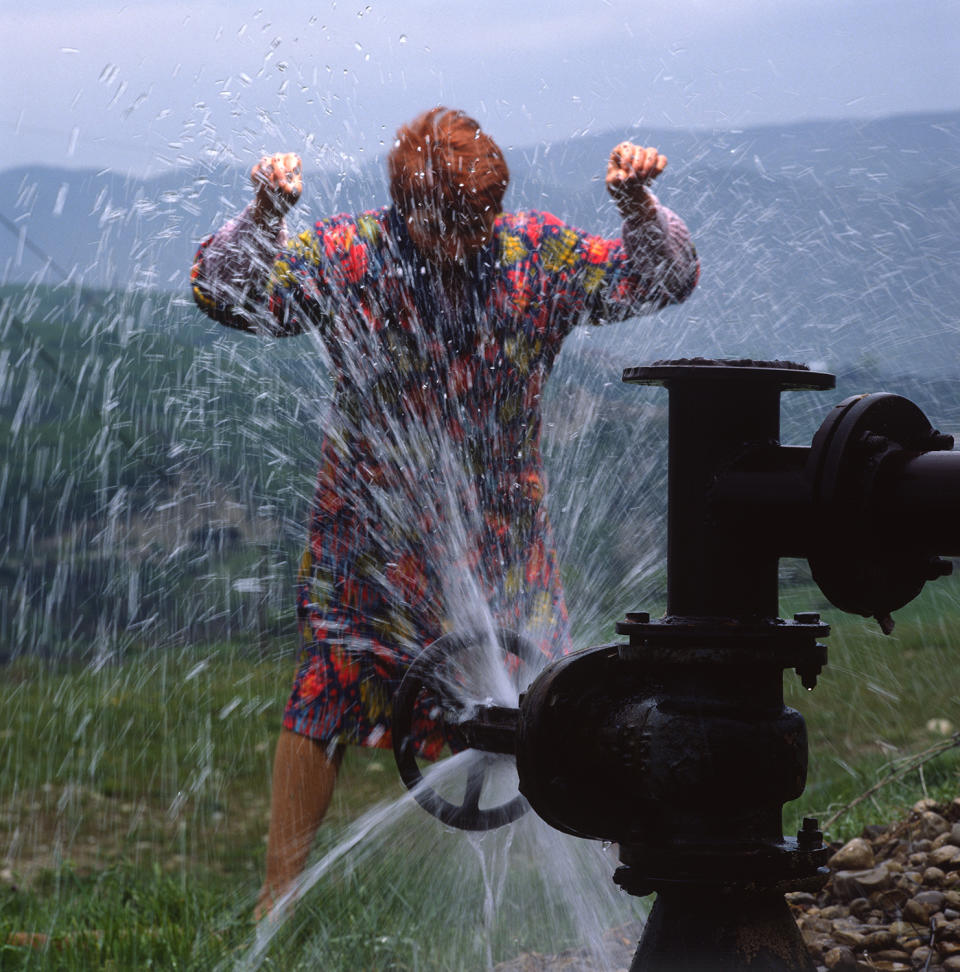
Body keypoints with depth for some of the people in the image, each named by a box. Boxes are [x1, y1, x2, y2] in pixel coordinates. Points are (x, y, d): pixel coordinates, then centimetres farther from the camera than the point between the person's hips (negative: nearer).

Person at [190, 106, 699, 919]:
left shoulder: (538, 255, -5)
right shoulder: (346, 257, -11)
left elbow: (664, 281, 1)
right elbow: (226, 295, -14)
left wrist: (640, 204, -18)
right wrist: (264, 215, -30)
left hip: (501, 529, 2)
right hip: (375, 527, -2)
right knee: (330, 695, -3)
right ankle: (282, 888, 10)